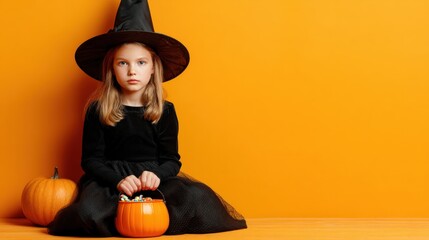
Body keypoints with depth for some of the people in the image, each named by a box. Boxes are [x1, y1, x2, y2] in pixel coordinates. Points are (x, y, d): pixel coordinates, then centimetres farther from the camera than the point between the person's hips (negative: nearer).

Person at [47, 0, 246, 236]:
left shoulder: (165, 111, 4)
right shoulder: (97, 110, 1)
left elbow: (171, 160, 2)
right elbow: (91, 159, -1)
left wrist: (156, 175, -22)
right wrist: (118, 180, -21)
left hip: (153, 179, 2)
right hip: (109, 179, -2)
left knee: (198, 198, -30)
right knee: (89, 211, -38)